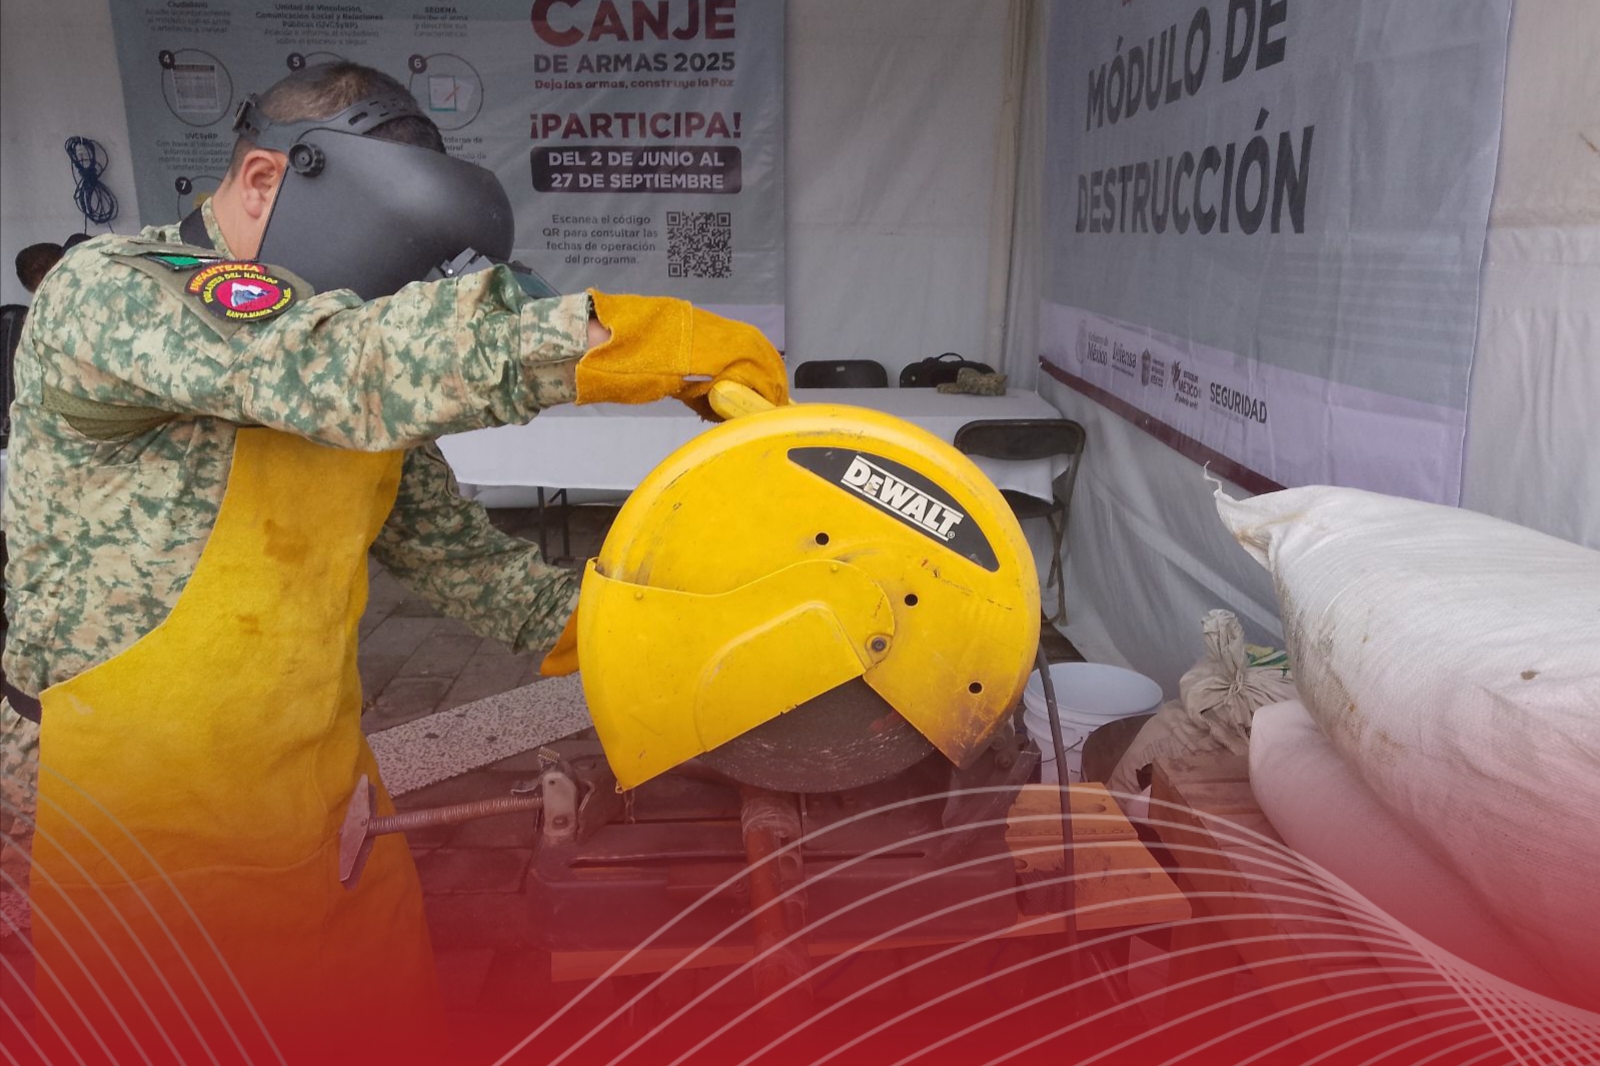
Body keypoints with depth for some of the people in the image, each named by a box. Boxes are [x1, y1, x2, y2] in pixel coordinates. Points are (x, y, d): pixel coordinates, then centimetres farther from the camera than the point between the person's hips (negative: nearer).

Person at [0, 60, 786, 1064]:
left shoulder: (350, 401, 4)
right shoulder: (108, 292, -19)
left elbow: (442, 536, 10)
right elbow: (352, 364, -35)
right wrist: (650, 339, -35)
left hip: (321, 797, 6)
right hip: (134, 827, -6)